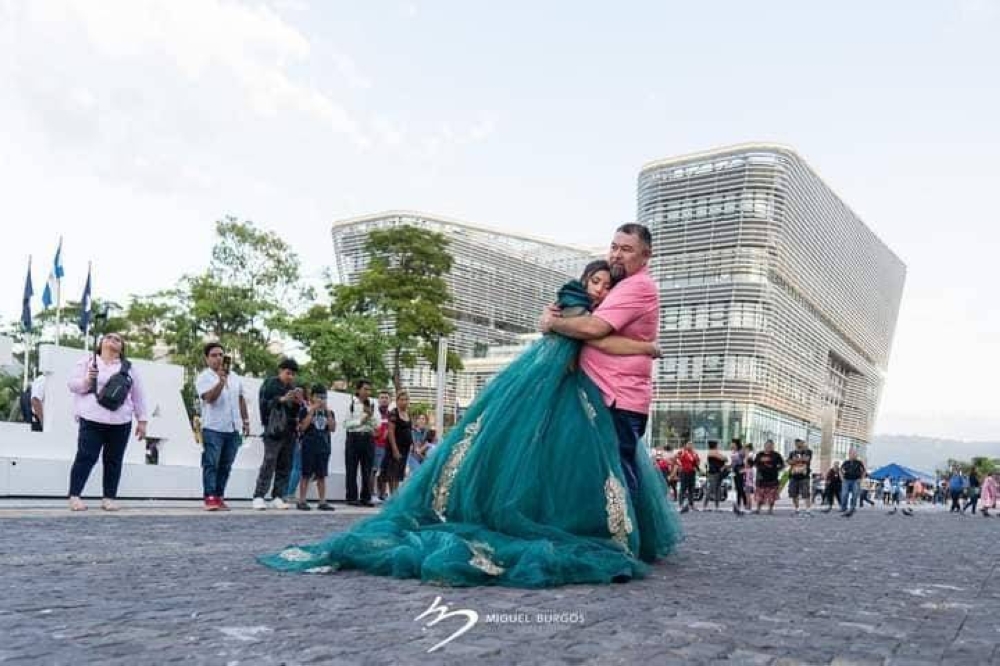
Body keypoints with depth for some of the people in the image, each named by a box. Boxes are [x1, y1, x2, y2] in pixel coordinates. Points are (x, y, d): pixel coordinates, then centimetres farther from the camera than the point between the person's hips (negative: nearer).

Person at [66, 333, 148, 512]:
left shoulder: (129, 368, 14)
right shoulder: (87, 361, 9)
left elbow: (138, 395, 14)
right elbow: (72, 383, 4)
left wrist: (142, 420, 10)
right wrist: (86, 381, -17)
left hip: (120, 422, 3)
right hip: (92, 420, -2)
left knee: (113, 460, 4)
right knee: (86, 457, -6)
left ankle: (109, 497, 11)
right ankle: (74, 496, 1)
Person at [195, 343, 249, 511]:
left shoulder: (234, 377, 14)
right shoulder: (203, 377, -4)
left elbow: (241, 399, 20)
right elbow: (210, 398, -20)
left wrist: (245, 421, 16)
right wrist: (221, 380, -30)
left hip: (233, 429, 6)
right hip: (213, 428, -5)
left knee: (225, 466, 7)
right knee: (211, 464, -7)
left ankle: (219, 497, 13)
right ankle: (210, 498, -7)